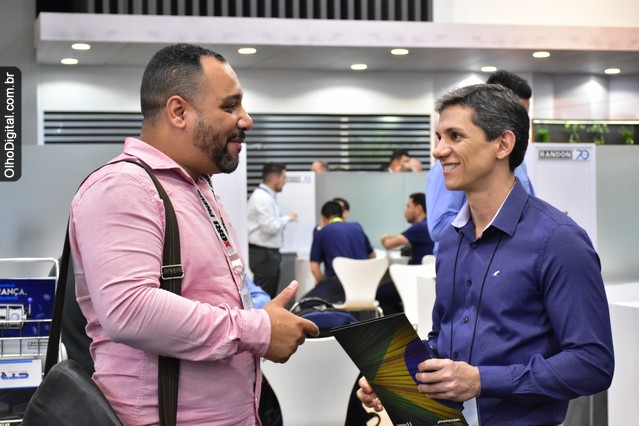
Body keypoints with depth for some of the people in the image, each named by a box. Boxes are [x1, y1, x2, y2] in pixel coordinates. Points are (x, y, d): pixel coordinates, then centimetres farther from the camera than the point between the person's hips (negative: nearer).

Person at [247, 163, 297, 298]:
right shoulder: (262, 198, -17)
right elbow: (269, 227, -22)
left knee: (270, 297, 13)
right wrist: (287, 218, -10)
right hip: (264, 254, -10)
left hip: (269, 253, 10)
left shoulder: (266, 196, 15)